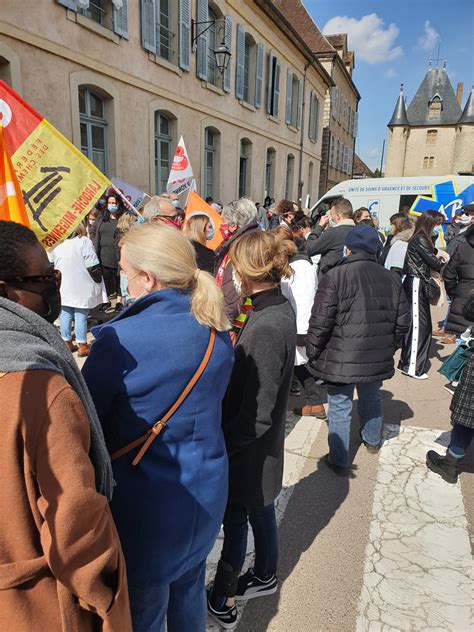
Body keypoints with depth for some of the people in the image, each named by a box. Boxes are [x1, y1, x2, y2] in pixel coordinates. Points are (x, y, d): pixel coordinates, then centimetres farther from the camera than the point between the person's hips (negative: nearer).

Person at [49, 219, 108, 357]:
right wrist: (98, 282, -1)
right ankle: (82, 346, 7)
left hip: (63, 288, 5)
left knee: (65, 315, 12)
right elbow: (93, 266, -13)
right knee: (81, 316, 1)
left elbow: (51, 264, 11)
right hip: (81, 288, -5)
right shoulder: (84, 242, -13)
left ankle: (67, 343, 22)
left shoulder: (57, 244, 4)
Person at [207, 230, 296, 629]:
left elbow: (255, 416, -29)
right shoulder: (281, 309, -3)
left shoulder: (265, 329, -32)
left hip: (249, 450, -8)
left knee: (235, 521, 13)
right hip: (263, 447, 8)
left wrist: (220, 444, -16)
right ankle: (265, 577, 51)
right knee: (261, 511, 26)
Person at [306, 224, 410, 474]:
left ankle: (339, 461, 19)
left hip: (341, 359, -5)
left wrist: (312, 354, -2)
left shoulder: (335, 276, -15)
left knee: (340, 408, 8)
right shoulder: (392, 279, 3)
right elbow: (402, 322, 10)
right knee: (371, 399, 27)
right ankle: (372, 440, 51)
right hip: (378, 359, 6)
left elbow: (320, 323, -16)